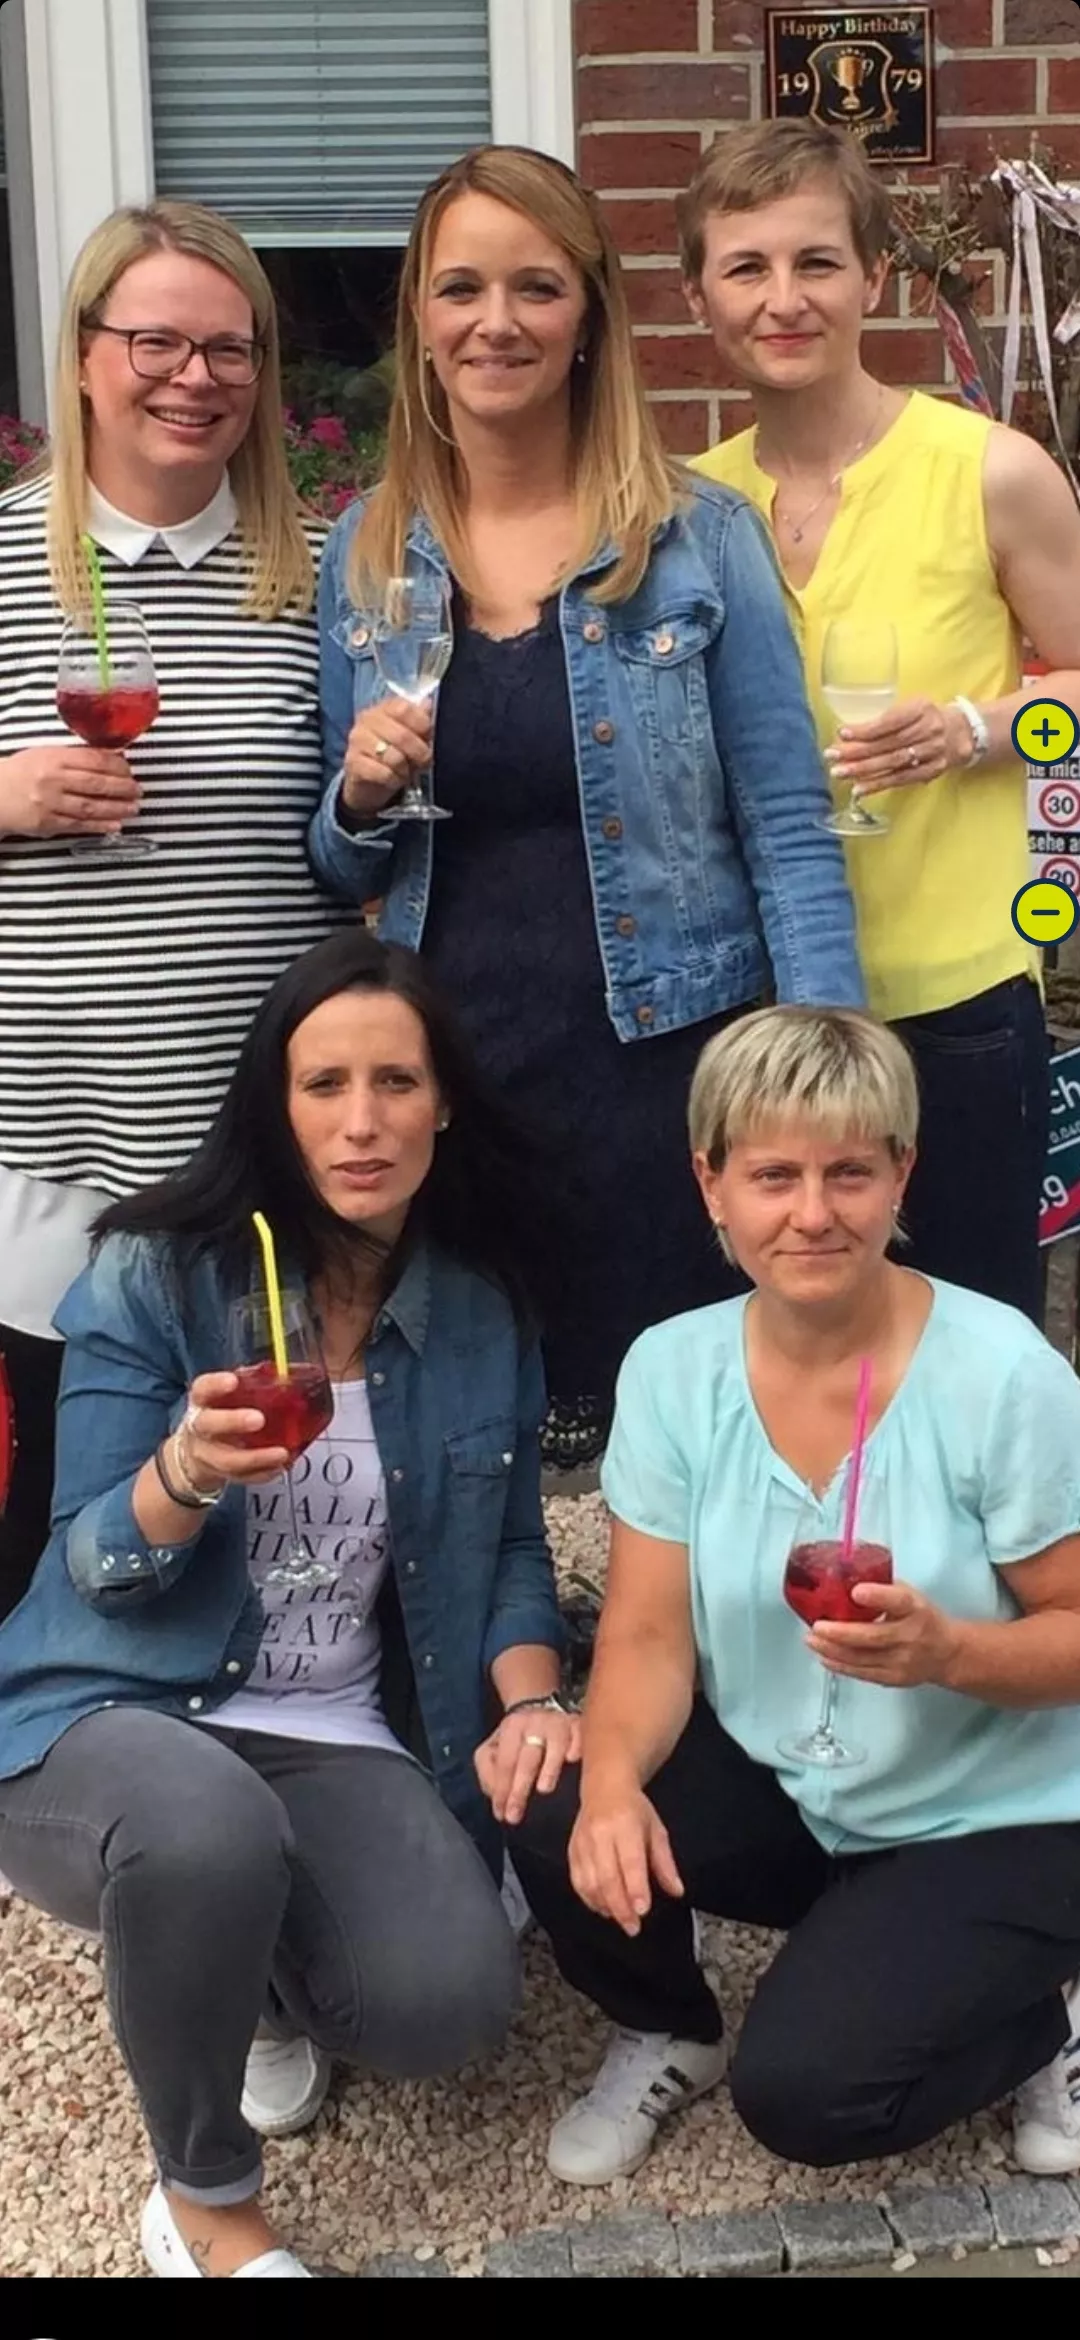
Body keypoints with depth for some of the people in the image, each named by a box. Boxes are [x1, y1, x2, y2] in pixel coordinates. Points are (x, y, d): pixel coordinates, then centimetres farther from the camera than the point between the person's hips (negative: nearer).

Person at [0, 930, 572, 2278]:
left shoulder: (484, 1312, 3)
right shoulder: (151, 1275, -9)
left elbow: (511, 1543, 12)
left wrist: (528, 1701, -8)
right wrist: (187, 1471, -34)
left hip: (337, 1744, 3)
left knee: (448, 2004, -24)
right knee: (211, 1828, -39)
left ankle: (262, 1971, 15)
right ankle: (204, 2200, -9)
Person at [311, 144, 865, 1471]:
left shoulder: (699, 537, -4)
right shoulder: (364, 554, 6)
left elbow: (785, 828, -5)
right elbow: (345, 873, 13)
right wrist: (360, 802, -9)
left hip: (664, 1061, -3)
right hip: (442, 1067, 3)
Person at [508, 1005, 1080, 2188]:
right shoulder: (671, 1368, -9)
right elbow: (649, 1635, -10)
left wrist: (945, 1652, -33)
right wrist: (612, 1779, -30)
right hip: (780, 1792, 4)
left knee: (799, 2091, -21)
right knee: (565, 1831, -23)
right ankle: (669, 2033, 11)